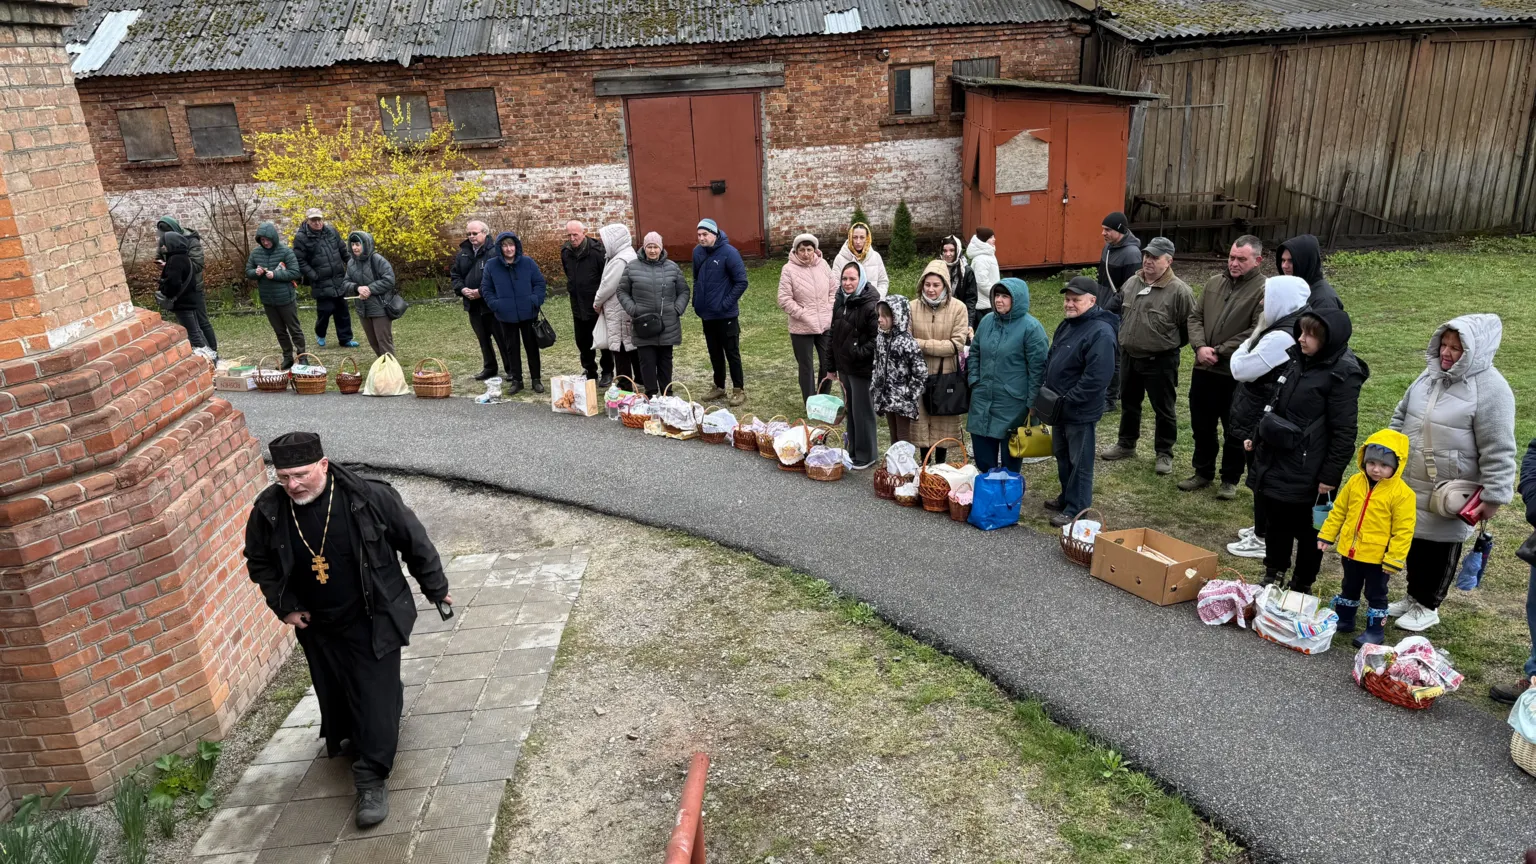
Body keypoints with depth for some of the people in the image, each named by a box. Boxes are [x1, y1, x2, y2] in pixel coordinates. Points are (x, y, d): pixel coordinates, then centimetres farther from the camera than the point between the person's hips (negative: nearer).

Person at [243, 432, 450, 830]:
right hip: (317, 627, 4)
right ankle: (346, 741, 47)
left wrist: (436, 588, -3)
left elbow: (415, 541, -11)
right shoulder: (268, 511, -13)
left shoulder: (369, 496, -23)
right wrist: (284, 606, 1)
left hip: (372, 622, -3)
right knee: (334, 696, 19)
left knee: (376, 697, -2)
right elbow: (258, 562, 7)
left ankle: (372, 779, 10)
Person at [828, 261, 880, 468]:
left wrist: (859, 353, -23)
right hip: (844, 366, 8)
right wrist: (832, 365, 15)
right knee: (849, 410, 17)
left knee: (863, 411, 2)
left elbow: (878, 339, -19)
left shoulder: (870, 305, -17)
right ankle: (851, 450, 29)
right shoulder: (840, 302, 8)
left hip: (862, 368, -8)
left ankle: (866, 455, 14)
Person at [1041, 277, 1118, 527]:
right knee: (1062, 455, 22)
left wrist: (1066, 400, -23)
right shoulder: (1067, 324, 9)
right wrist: (1045, 390, 6)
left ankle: (1076, 509, 14)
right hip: (1060, 408, 9)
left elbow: (1097, 378, -28)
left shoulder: (1100, 332, -21)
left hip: (1081, 411, -9)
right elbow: (1052, 360, 19)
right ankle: (1067, 497, 38)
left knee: (1079, 462, 3)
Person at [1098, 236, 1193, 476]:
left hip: (1160, 362, -6)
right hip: (1129, 357, 6)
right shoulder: (1131, 283, 2)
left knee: (1164, 409, 7)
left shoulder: (1179, 291, -16)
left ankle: (1164, 453, 20)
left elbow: (1190, 327, -8)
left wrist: (1169, 344, 1)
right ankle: (1126, 444, 36)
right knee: (1129, 403, 19)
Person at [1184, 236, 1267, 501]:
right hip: (1203, 369, 6)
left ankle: (1230, 479, 22)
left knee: (1235, 432, 8)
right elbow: (1195, 316, 8)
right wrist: (1200, 346, -9)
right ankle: (1203, 472, 32)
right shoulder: (1213, 283, 9)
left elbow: (1257, 333, -17)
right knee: (1201, 426, 17)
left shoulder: (1266, 290, -10)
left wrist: (1219, 352, -16)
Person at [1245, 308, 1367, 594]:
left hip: (1306, 470, -7)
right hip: (1275, 458, 7)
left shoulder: (1342, 375, -15)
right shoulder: (1295, 358, 6)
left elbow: (1344, 432, -16)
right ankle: (1273, 575, 34)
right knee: (1275, 520, 17)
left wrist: (1331, 476, -16)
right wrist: (1254, 435, 19)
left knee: (1307, 528, 9)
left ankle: (1302, 586, 24)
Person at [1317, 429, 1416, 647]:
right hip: (1351, 550, 5)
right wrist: (1326, 536, 5)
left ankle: (1375, 630, 24)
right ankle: (1344, 619, 37)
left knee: (1376, 594, 11)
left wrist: (1394, 559, -15)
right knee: (1349, 588, 22)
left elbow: (1403, 530, -15)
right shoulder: (1355, 482, -3)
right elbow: (1338, 511, 7)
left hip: (1378, 556, -5)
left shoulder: (1402, 493, -17)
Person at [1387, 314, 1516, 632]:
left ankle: (1427, 606, 25)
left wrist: (1493, 497, -17)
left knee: (1439, 549, 9)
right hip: (1411, 485, 7)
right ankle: (1413, 597, 36)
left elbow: (1497, 451, -18)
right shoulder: (1430, 375, 3)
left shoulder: (1489, 389, -19)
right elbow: (1401, 417, 16)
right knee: (1414, 541, 19)